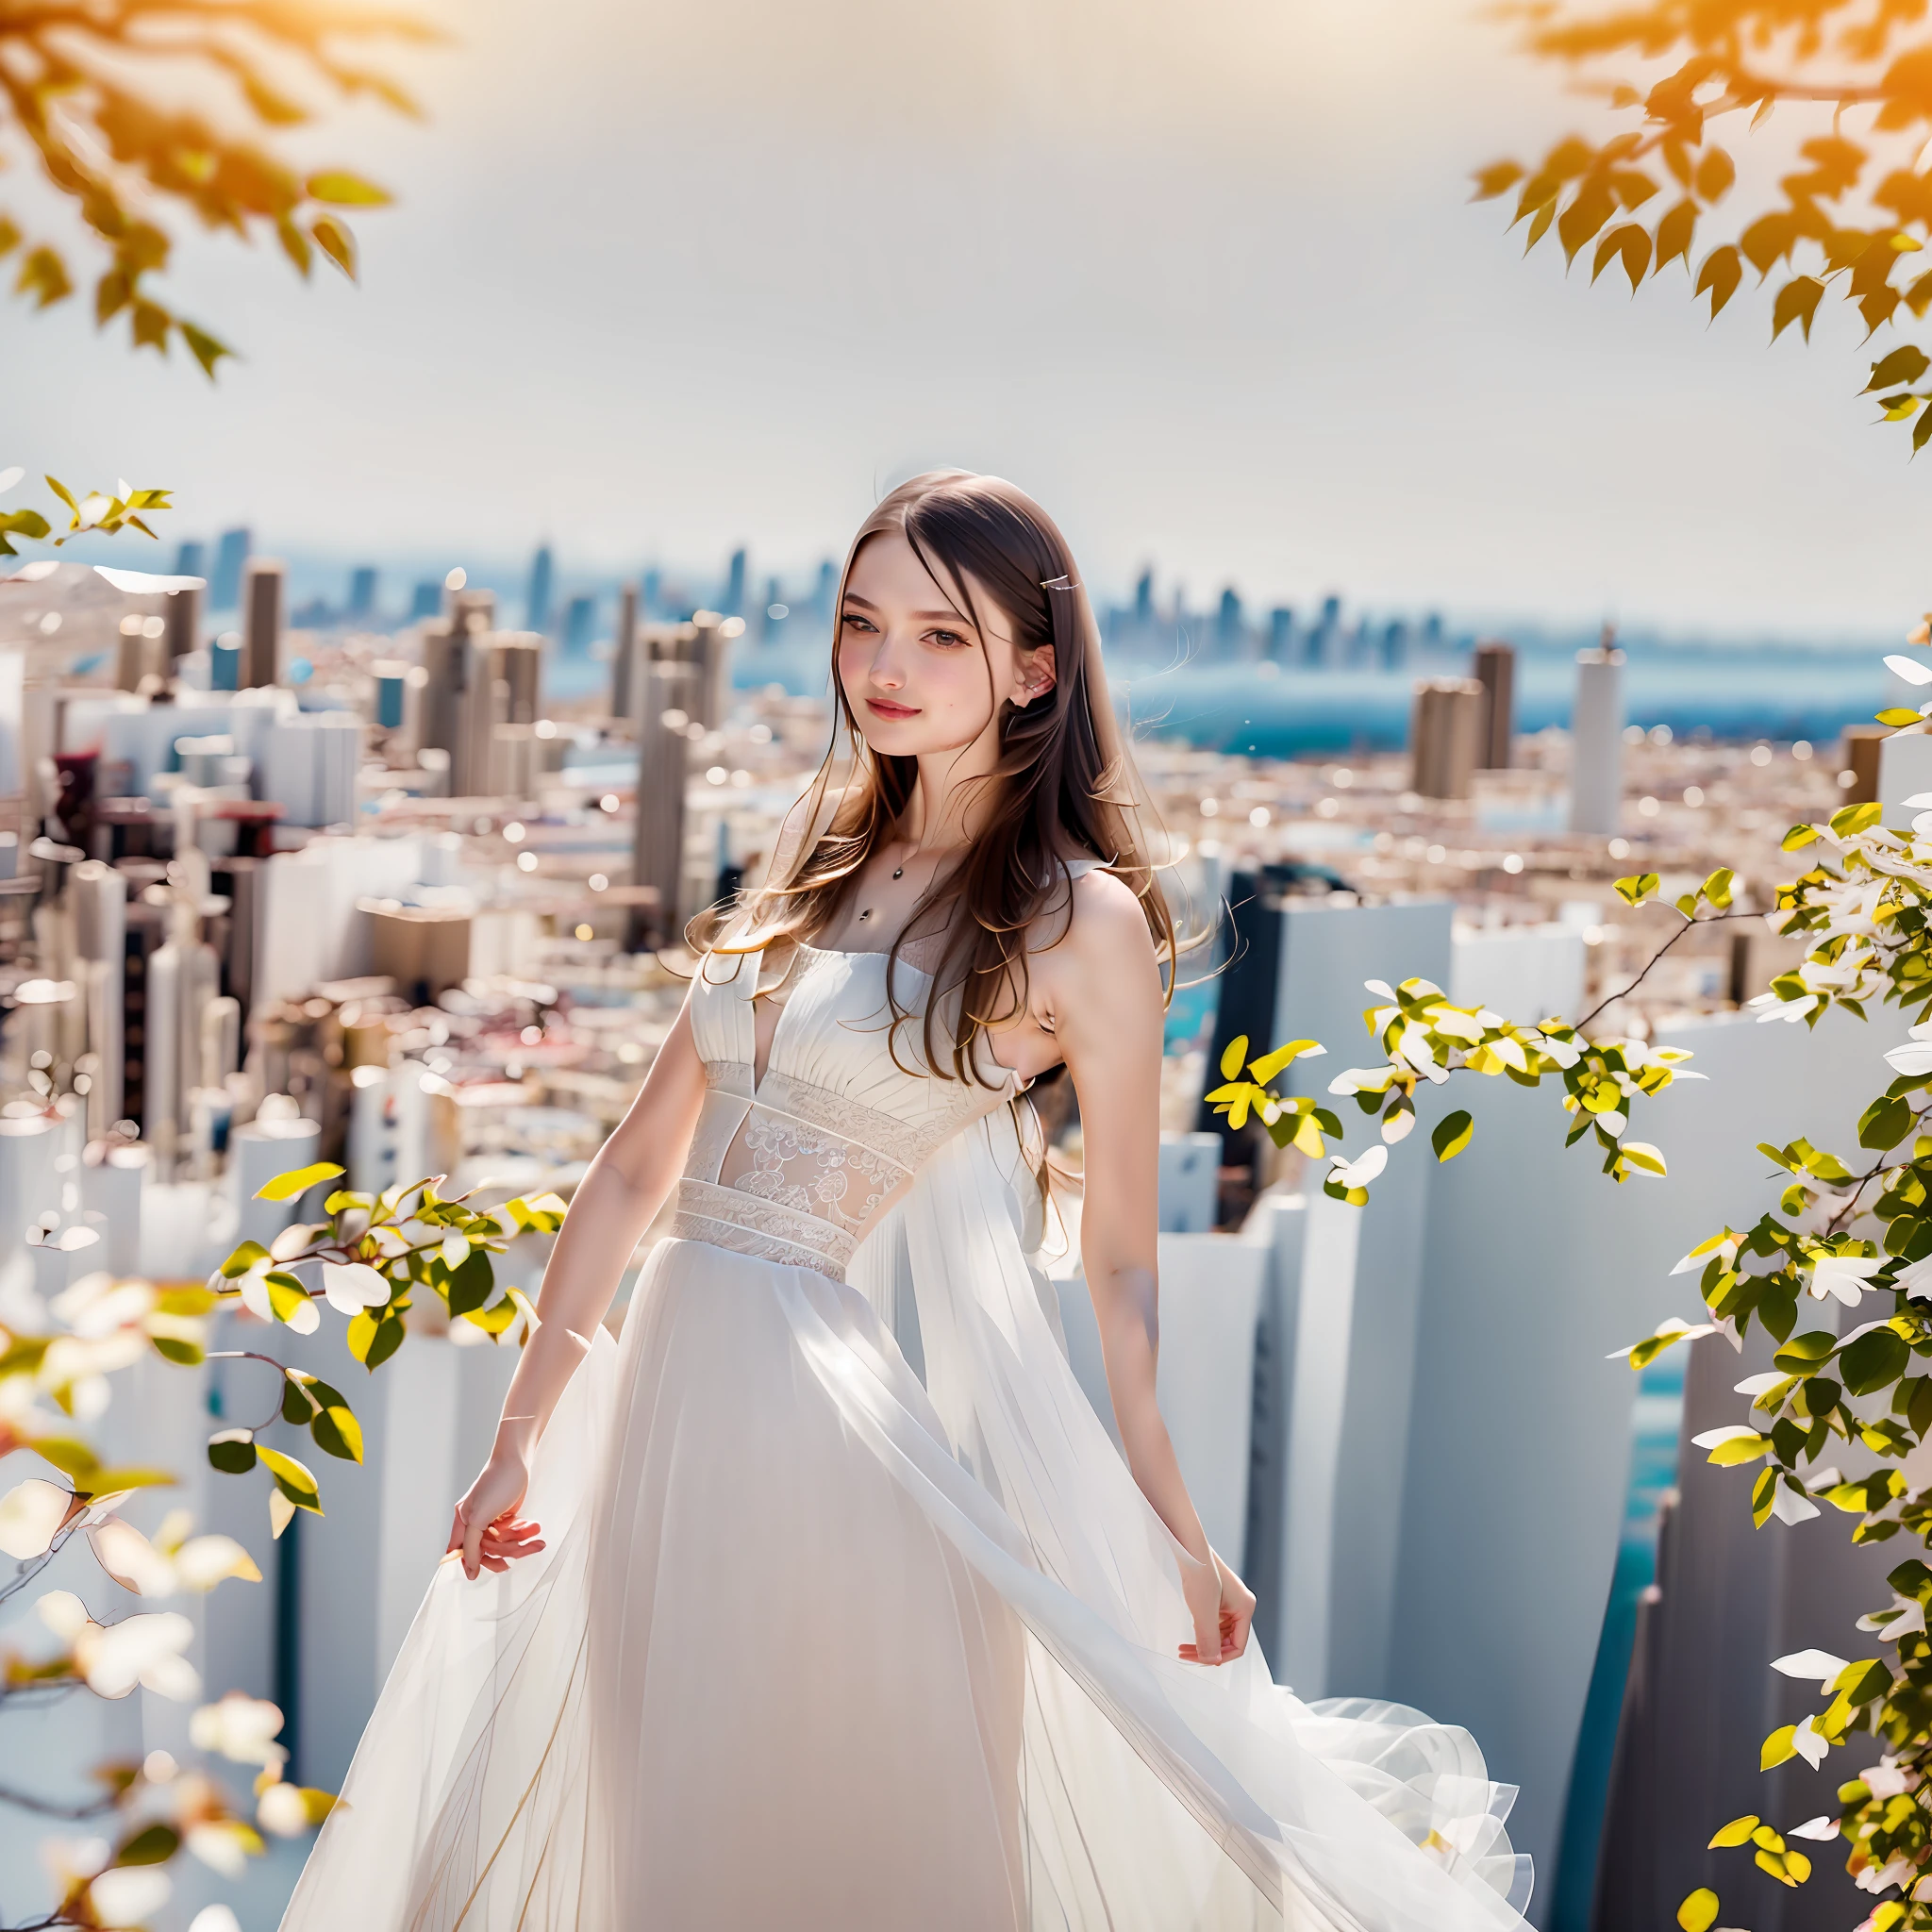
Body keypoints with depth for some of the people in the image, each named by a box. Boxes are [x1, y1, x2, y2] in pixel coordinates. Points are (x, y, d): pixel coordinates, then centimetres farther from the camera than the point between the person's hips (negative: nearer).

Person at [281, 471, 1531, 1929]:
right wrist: (521, 1437, 7)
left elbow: (1122, 1260, -4)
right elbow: (639, 1168, 10)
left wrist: (1176, 1533, -5)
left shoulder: (1081, 921, -6)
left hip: (878, 1426, -5)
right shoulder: (821, 868, 11)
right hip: (685, 1386, 6)